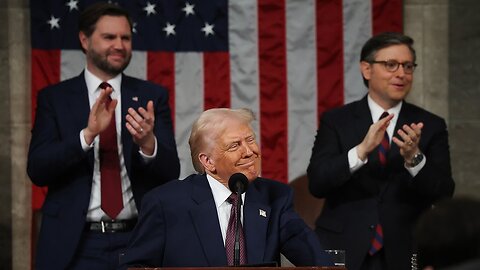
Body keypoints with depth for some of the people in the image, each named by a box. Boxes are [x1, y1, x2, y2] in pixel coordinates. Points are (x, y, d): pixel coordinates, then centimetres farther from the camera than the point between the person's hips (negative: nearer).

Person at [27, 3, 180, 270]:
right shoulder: (54, 98, 2)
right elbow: (37, 170, -7)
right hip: (76, 245, -1)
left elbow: (170, 173, -1)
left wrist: (148, 144, -22)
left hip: (138, 241, 1)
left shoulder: (152, 97, 4)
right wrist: (88, 134, -21)